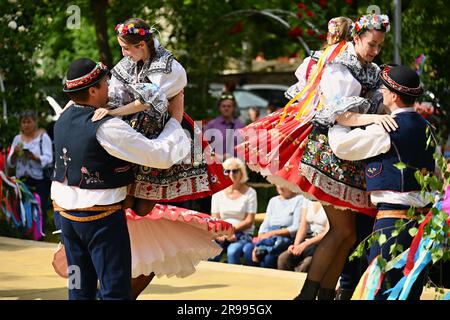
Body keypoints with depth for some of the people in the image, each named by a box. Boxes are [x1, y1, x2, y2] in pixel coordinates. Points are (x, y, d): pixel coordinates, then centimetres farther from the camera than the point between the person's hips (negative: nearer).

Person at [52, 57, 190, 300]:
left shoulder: (65, 118, 4)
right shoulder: (107, 128, -20)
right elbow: (161, 156, -18)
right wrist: (176, 118, -4)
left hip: (65, 210, 8)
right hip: (101, 216, -8)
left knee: (80, 288, 13)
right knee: (116, 290, -2)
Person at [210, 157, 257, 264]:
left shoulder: (249, 193, 4)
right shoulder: (218, 195, 13)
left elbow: (249, 221, -2)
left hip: (243, 234, -2)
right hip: (221, 235, 2)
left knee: (232, 251, -35)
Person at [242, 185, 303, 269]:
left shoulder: (299, 200, 4)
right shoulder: (273, 200, 24)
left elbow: (296, 228, -6)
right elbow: (265, 224, 15)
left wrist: (273, 233, -14)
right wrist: (260, 238, -7)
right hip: (268, 238, 5)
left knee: (268, 258, -36)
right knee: (248, 251, -26)